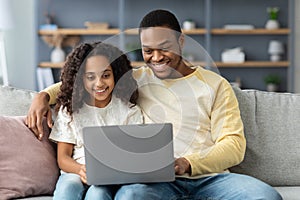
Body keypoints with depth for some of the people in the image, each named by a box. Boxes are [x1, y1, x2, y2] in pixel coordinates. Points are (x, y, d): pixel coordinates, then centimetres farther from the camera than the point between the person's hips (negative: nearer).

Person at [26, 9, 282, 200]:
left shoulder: (215, 85, 14)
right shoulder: (134, 79, 20)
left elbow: (234, 145, 4)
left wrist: (187, 163, -15)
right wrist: (44, 95, 6)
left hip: (209, 177, 1)